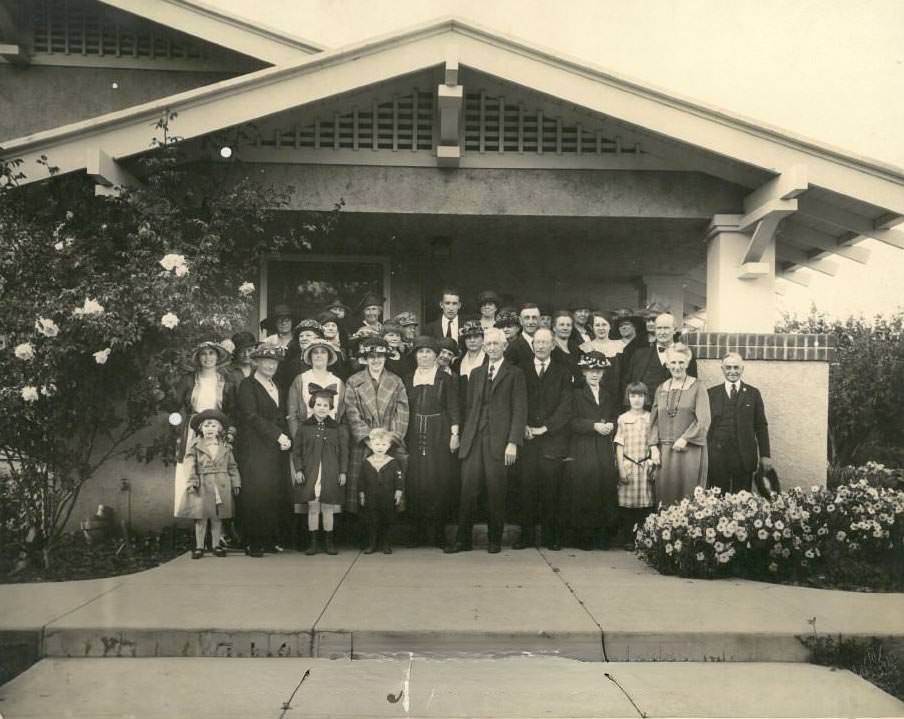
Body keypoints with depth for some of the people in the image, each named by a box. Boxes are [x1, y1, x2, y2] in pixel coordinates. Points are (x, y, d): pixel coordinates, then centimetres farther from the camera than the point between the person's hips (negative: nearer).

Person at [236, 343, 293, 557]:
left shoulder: (276, 387, 19)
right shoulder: (247, 385, -3)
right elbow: (252, 417, -12)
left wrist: (286, 438, 1)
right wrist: (278, 436, -16)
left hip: (277, 451, 6)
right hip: (256, 450, -6)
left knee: (278, 493, 1)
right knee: (257, 494, -7)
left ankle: (273, 539, 8)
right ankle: (253, 543, -1)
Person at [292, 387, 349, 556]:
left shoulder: (338, 428, 5)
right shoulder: (304, 427, 5)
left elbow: (344, 452, 6)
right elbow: (296, 451, 6)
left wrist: (343, 472, 0)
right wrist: (298, 470, -3)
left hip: (330, 475, 0)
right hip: (310, 474, 0)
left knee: (328, 509, 3)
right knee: (313, 508, 2)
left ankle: (329, 542, 13)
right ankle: (313, 543, 10)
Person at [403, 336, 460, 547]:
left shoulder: (446, 379, 4)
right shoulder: (408, 379, 12)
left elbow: (453, 408, 0)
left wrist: (454, 433, -8)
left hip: (438, 435, -2)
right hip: (414, 435, 2)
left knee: (438, 480, -3)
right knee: (414, 481, -1)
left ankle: (438, 531, 4)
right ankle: (417, 531, 7)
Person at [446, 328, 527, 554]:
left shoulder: (514, 374, 3)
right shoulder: (476, 374, 18)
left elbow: (519, 411, -3)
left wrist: (513, 442, -11)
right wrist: (465, 436, 9)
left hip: (498, 441, -4)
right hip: (473, 441, 4)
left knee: (496, 492, 1)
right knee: (468, 491, 0)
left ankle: (495, 540, 13)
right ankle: (462, 540, 7)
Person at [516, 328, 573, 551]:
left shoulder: (563, 371, 7)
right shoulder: (522, 371, 13)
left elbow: (566, 406, -1)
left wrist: (545, 428, -8)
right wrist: (523, 426, -6)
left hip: (553, 439, -1)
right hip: (527, 439, 1)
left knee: (551, 489, -1)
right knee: (526, 488, -2)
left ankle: (552, 536, 7)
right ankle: (526, 535, 5)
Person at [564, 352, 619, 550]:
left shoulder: (609, 394, 17)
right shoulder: (576, 393, 3)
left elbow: (616, 418, 15)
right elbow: (573, 422, -5)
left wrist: (610, 426, -6)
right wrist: (594, 426, -15)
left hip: (605, 450, 3)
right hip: (582, 451, -3)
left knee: (605, 489, -4)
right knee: (583, 491, -6)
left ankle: (603, 537, 3)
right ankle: (583, 537, 2)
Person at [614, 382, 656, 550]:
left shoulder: (650, 418, 7)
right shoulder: (623, 419, 5)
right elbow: (619, 446, 4)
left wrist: (654, 466, 1)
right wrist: (621, 469, -3)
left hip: (646, 465, 1)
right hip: (628, 465, -1)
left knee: (645, 504, -1)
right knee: (627, 504, -2)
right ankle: (628, 540, 6)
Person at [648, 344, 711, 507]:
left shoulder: (697, 387, 0)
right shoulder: (661, 389, 13)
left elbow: (703, 420, -7)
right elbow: (654, 421, 11)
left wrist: (685, 439, -14)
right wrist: (654, 447, 1)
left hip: (689, 450, -3)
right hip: (665, 451, 4)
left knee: (686, 493, -4)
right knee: (665, 492, 2)